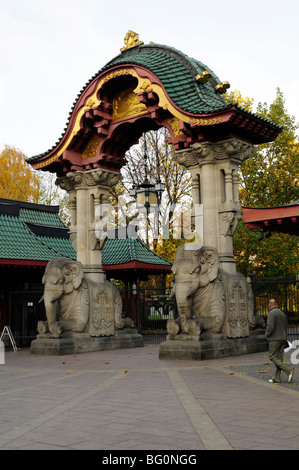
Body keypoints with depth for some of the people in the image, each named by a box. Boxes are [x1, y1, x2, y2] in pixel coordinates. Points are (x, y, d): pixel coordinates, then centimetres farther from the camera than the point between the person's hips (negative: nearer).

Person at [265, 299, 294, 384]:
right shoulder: (282, 313, 14)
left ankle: (288, 370, -16)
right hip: (282, 339, 8)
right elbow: (286, 328, 17)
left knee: (272, 357, -3)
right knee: (279, 358, 7)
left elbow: (270, 326, -23)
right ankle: (276, 378, 7)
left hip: (275, 339, -8)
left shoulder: (272, 313, -12)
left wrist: (267, 335, -4)